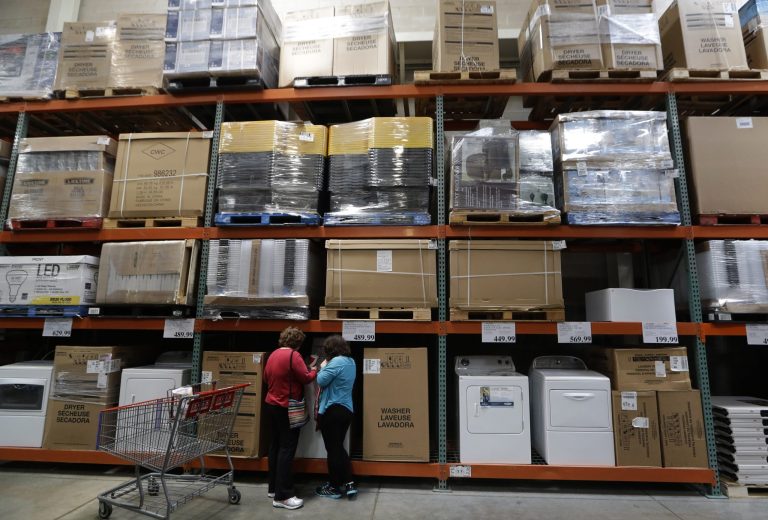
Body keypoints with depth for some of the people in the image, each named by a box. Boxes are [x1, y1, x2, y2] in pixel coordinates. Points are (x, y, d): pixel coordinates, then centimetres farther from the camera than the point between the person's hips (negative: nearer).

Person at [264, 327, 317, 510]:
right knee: (287, 449, -4)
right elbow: (306, 378, -17)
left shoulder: (273, 354, 8)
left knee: (276, 445, 17)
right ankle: (282, 496, 0)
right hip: (286, 408, -9)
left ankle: (273, 488, 27)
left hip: (271, 404, 9)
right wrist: (314, 370, 1)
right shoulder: (293, 355, -17)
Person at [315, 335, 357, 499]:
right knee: (339, 447, 19)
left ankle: (334, 487, 18)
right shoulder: (350, 361, 10)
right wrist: (327, 367, 8)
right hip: (346, 410, 9)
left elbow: (321, 381, -18)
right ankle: (349, 484, 19)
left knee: (332, 449, 5)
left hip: (332, 410, -9)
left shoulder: (336, 362, -19)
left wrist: (323, 367, -2)